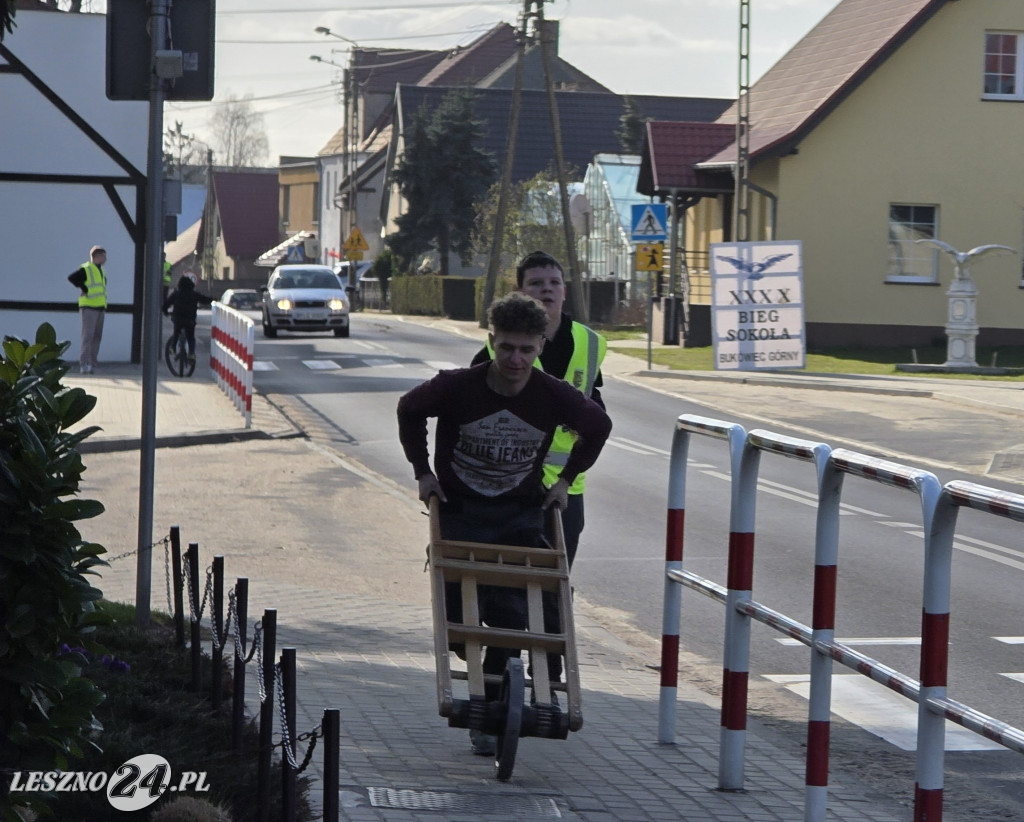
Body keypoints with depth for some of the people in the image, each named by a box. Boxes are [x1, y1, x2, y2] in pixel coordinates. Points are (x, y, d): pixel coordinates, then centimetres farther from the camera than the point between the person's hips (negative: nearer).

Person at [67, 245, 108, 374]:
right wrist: (84, 289, -16)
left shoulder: (101, 271, 19)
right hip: (89, 307, -8)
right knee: (88, 335, -14)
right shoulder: (86, 269, -7)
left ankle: (92, 364, 10)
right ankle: (84, 363, -17)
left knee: (97, 337, 6)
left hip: (100, 308, 8)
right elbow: (71, 277, -20)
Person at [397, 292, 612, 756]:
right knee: (459, 619, -9)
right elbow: (410, 410, 3)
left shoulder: (554, 396, -14)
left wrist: (566, 480, 6)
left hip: (520, 514, 1)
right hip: (459, 509, 0)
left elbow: (598, 426, 8)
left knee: (510, 615, -10)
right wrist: (423, 471, 1)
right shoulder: (458, 387, -18)